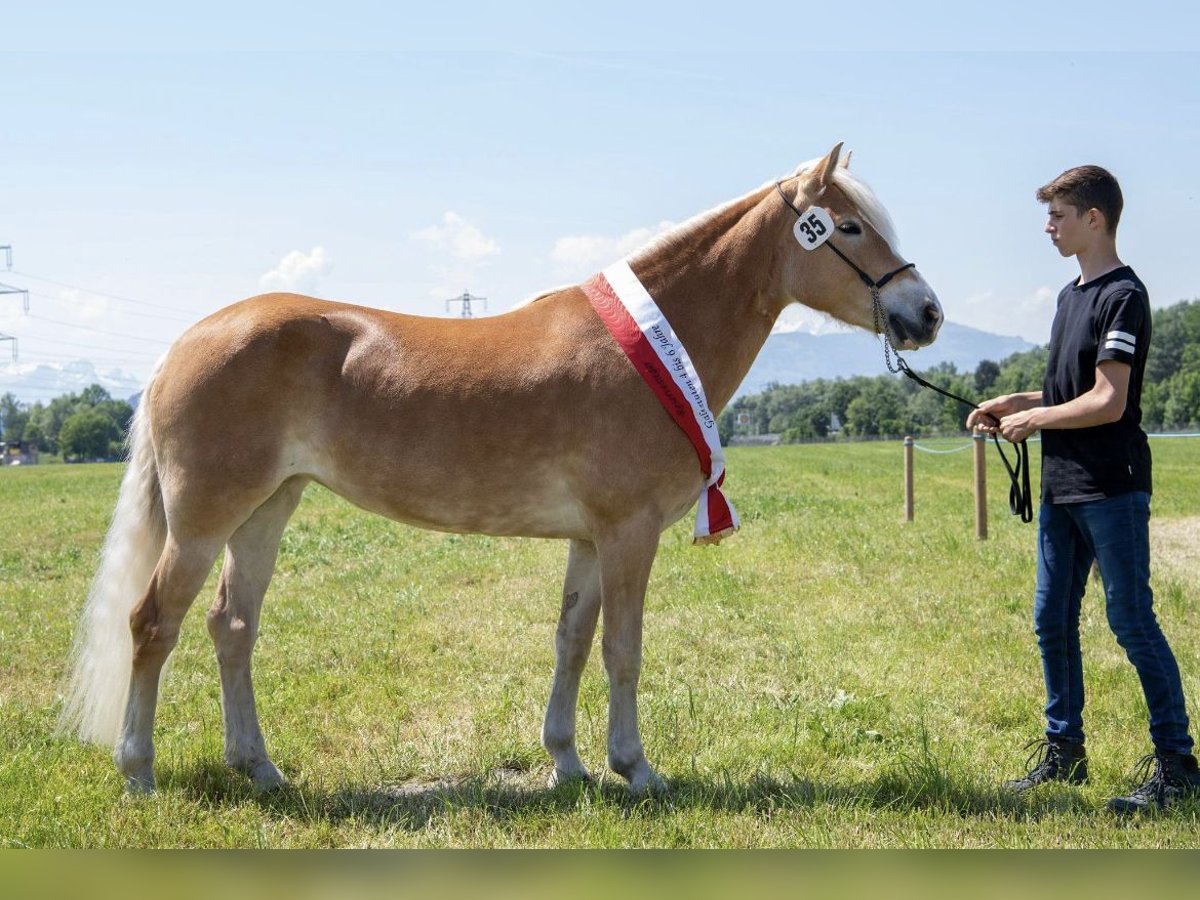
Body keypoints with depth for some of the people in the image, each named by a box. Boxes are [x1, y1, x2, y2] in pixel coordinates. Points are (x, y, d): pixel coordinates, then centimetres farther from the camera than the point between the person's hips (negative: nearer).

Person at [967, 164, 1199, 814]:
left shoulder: (1123, 296, -13)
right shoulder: (1071, 295, 15)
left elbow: (1107, 403, -19)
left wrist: (1033, 420, -9)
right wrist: (1016, 403, 10)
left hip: (1112, 489, -9)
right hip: (1062, 487, 9)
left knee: (1131, 621, -5)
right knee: (1052, 621, 12)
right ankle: (1063, 749, 23)